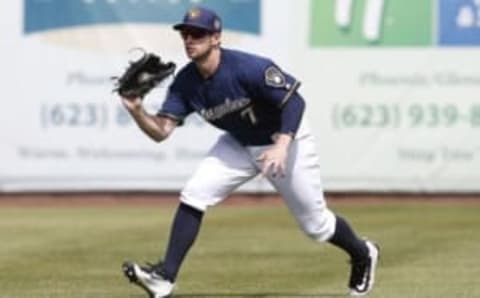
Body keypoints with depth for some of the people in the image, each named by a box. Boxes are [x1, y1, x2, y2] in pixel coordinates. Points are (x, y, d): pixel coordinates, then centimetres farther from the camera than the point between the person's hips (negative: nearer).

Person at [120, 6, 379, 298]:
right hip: (240, 144, 5)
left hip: (285, 140, -5)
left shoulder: (248, 68, -32)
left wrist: (282, 146, -42)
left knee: (315, 224, 5)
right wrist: (137, 111, -37)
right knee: (193, 195, -14)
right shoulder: (185, 83, -14)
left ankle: (362, 254, 36)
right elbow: (161, 131, -18)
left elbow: (294, 101, -30)